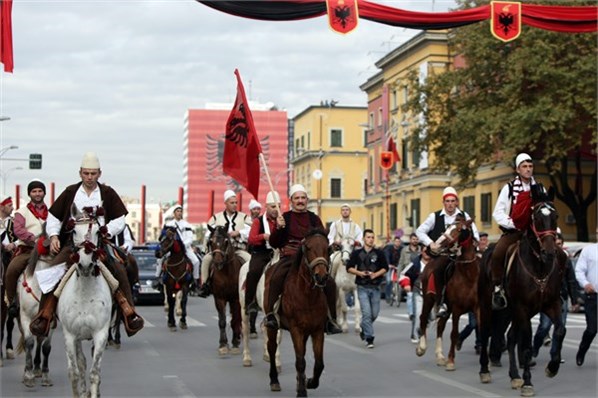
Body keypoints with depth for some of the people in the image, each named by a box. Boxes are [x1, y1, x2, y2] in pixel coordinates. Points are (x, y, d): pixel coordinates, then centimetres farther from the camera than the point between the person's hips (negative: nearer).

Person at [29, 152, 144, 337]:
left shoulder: (108, 194, 9)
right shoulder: (70, 192, 11)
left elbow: (119, 221, 7)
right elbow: (53, 217, 16)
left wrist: (105, 231, -11)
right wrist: (53, 236, -1)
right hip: (72, 243, 0)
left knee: (119, 271, -22)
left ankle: (129, 314, -15)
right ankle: (44, 316, -16)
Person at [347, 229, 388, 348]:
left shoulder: (379, 253, 3)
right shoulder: (357, 253, 1)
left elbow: (385, 268, 3)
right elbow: (349, 268, 3)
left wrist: (375, 274, -14)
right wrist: (359, 273, -14)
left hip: (375, 287, 2)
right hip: (362, 287, -2)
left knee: (374, 313, 8)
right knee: (366, 313, -10)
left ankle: (364, 328, 36)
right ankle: (369, 338, -5)